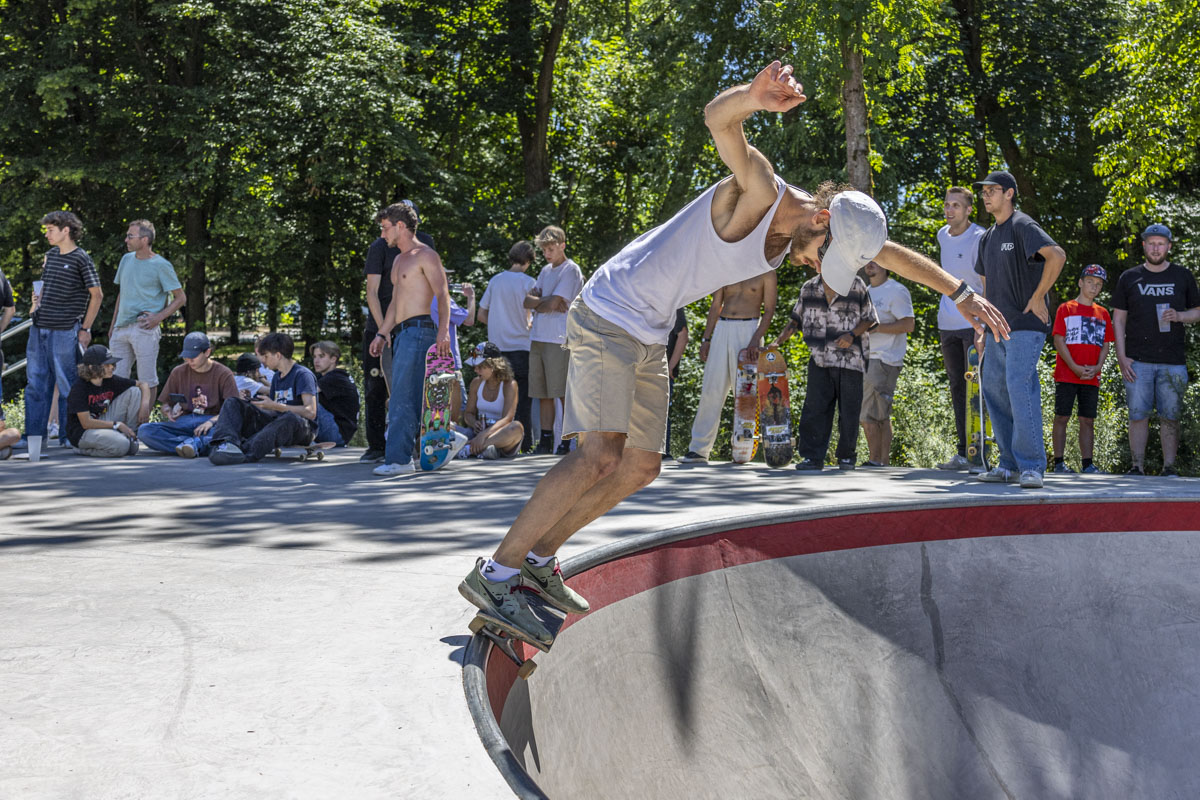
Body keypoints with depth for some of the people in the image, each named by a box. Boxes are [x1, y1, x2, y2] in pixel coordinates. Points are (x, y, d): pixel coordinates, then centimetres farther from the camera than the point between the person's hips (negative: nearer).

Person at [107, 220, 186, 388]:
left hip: (144, 328, -6)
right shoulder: (126, 259, 15)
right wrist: (113, 323, 18)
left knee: (147, 380, -3)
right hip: (121, 328, 6)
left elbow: (180, 298, -2)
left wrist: (158, 317, -13)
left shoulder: (161, 265, -4)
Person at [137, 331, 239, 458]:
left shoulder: (223, 374, 4)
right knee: (144, 431, -25)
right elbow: (164, 404, 19)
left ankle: (195, 443, -49)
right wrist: (169, 412, -6)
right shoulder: (178, 372, 15)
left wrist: (212, 421, -23)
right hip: (184, 422, 3)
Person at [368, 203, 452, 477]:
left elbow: (443, 295, -13)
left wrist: (443, 330, -25)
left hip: (418, 330, -9)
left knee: (403, 398, -15)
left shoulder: (425, 255, -4)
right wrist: (382, 334, 25)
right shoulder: (399, 260, 24)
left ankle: (398, 459, -18)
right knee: (414, 398, 6)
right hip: (401, 333, 9)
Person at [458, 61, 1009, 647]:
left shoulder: (816, 225, 5)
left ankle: (537, 561, 18)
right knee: (601, 456, -21)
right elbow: (718, 118, -38)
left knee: (639, 469, 9)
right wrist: (756, 98, -60)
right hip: (609, 315, -9)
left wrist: (962, 294, 15)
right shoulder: (757, 192, -20)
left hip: (649, 335, 10)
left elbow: (890, 252, 17)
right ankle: (495, 573, -17)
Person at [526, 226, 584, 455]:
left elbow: (552, 304, -12)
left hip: (559, 340, -7)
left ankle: (567, 440, -5)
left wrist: (537, 303, 6)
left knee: (564, 394, -6)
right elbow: (527, 300, 11)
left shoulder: (571, 270, -3)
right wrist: (546, 302, -7)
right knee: (543, 394, 5)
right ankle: (546, 440, 8)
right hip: (538, 339, 7)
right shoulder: (546, 270, 20)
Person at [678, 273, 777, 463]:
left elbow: (769, 310, -2)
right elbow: (715, 306, 16)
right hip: (722, 329, 4)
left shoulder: (766, 272, 3)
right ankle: (699, 449, 0)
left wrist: (756, 338, -15)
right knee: (711, 389, -1)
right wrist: (706, 338, 8)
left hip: (748, 329, -4)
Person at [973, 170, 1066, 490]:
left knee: (1020, 388, -17)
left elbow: (1057, 255, -23)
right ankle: (1009, 464, 16)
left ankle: (1032, 466, -15)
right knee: (994, 390, 8)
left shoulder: (1022, 226, -8)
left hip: (1026, 325, -9)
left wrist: (1038, 297, -19)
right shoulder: (988, 237, 19)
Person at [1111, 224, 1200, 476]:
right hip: (1138, 361, 0)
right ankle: (1137, 467, 0)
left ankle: (1169, 467, 5)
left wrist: (1179, 316, -8)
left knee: (1170, 417, 0)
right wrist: (1121, 357, -1)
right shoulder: (1129, 278, 10)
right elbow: (1118, 319, 9)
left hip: (1173, 360, 0)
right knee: (1138, 415, -3)